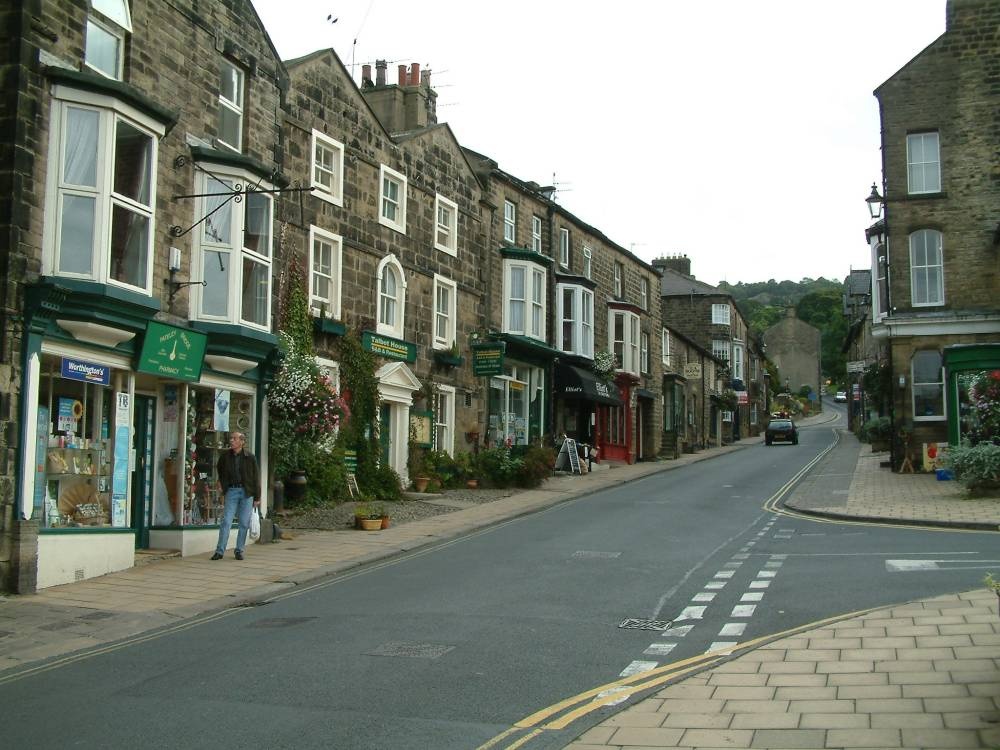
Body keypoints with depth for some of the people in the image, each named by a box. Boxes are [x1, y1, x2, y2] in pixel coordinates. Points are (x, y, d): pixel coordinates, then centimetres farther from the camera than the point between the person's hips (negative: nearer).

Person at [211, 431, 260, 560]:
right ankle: (219, 551, -1)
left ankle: (239, 551, 13)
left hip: (247, 492, -1)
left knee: (244, 523, 3)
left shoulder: (250, 457, -3)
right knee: (226, 521, -4)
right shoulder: (225, 456, 4)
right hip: (231, 491, 1)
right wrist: (221, 481, 19)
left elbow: (256, 477, -1)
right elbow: (219, 468, 28)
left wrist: (257, 498, -3)